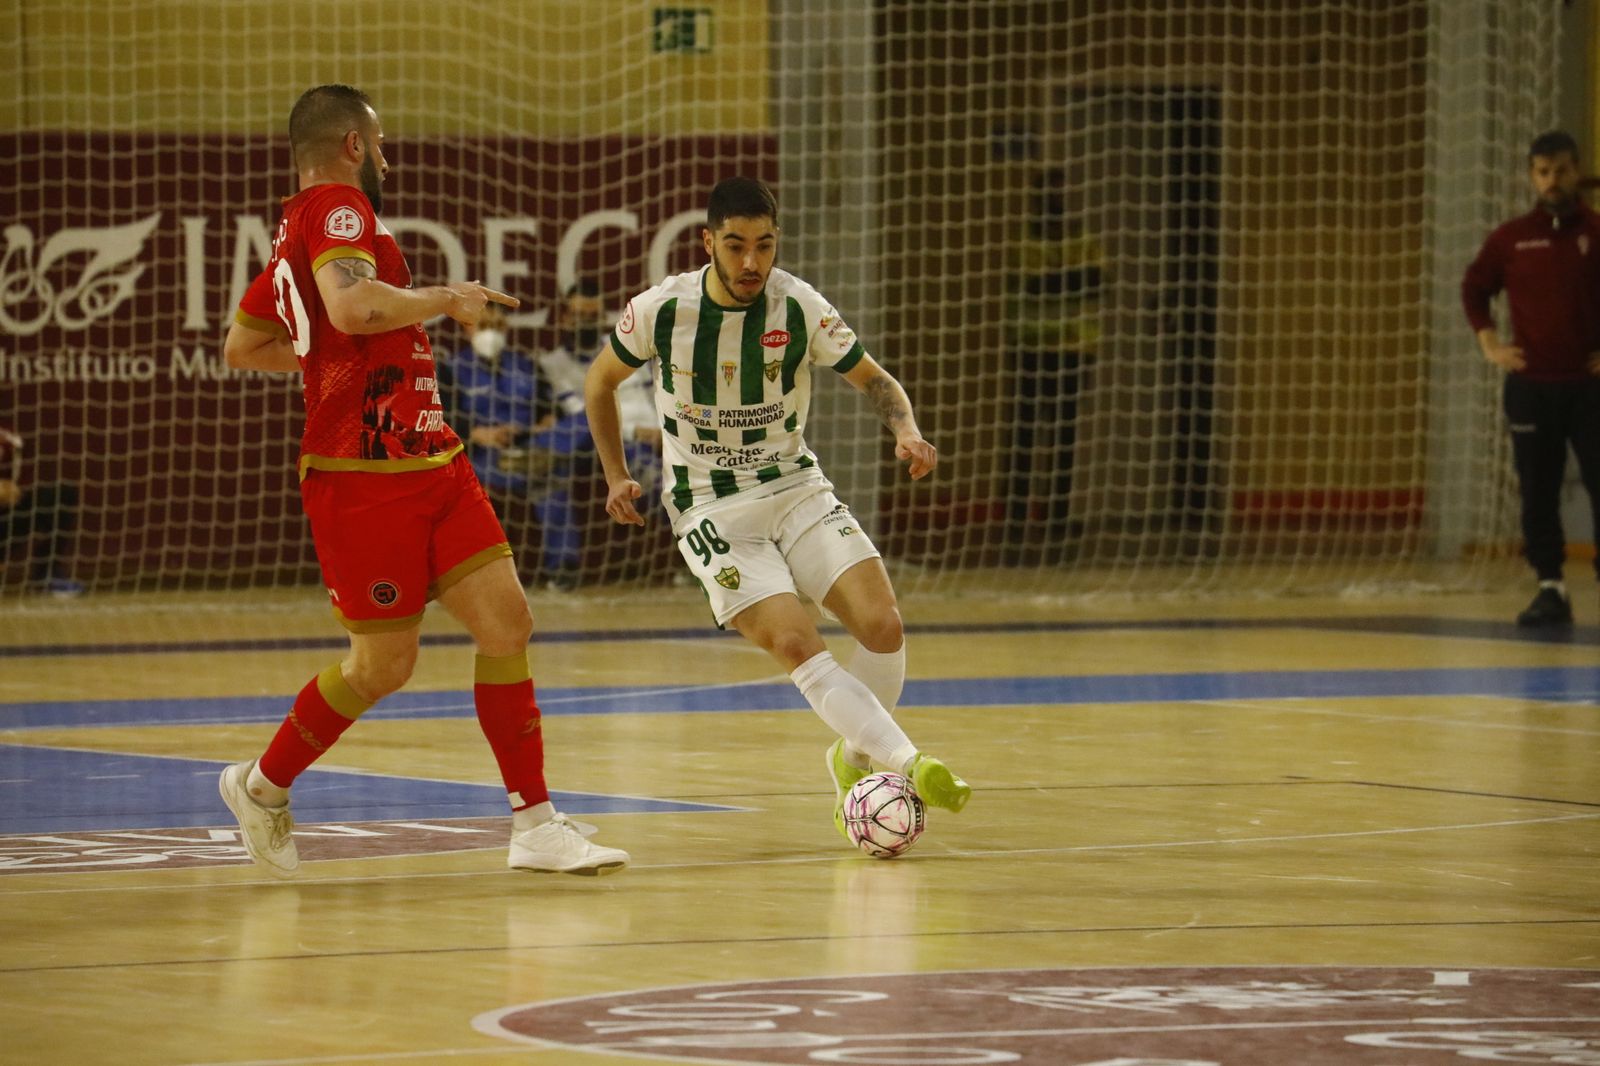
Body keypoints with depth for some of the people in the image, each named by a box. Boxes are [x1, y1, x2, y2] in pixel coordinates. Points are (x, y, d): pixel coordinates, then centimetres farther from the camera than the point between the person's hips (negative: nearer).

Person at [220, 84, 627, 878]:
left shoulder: (295, 231, 18)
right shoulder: (336, 206, -11)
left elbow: (242, 347, 28)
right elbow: (352, 306, -31)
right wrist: (445, 299, -17)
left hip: (431, 464, 10)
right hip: (365, 477, -10)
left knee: (506, 620, 0)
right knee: (382, 665, 0)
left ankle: (536, 826, 1)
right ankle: (263, 785, 23)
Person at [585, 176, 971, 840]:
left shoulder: (800, 307, -8)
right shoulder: (660, 310, -10)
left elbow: (873, 380, 4)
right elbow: (601, 381, 9)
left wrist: (905, 430, -16)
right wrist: (616, 476, 5)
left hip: (797, 490, 2)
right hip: (710, 510, -2)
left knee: (883, 626, -15)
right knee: (794, 643, -24)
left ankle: (855, 759, 10)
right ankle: (906, 764, -28)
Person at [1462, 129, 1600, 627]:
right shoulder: (1511, 239, 4)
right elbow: (1473, 289, 17)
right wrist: (1491, 345, 7)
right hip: (1530, 386, 2)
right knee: (1537, 494, 3)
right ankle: (1550, 588, 9)